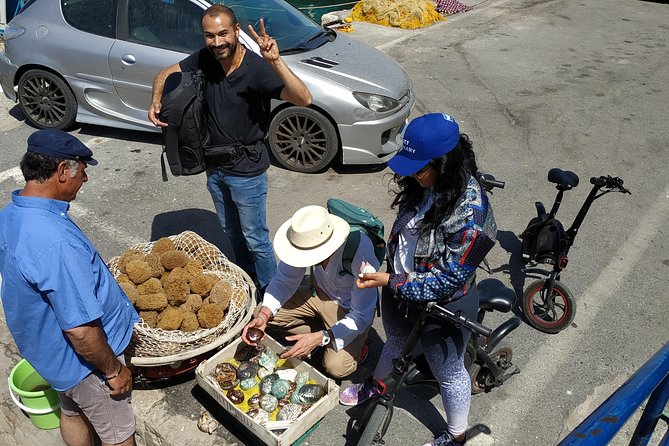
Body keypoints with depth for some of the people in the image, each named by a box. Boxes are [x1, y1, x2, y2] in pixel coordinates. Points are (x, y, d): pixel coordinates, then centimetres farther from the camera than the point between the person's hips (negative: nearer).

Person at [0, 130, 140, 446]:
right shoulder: (55, 242, -38)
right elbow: (81, 330, -33)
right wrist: (114, 369, -18)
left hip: (43, 346, 9)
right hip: (81, 359, -9)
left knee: (73, 413, 31)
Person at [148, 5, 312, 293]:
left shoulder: (257, 68, -23)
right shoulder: (204, 58, -7)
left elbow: (304, 99, -35)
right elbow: (166, 74, 8)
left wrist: (275, 62, -47)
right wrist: (156, 101, -13)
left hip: (246, 170, -6)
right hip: (214, 166, 7)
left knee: (255, 239, 6)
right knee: (232, 232, 24)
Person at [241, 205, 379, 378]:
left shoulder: (361, 253, -38)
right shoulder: (306, 240, -25)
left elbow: (361, 316, -28)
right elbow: (285, 280, -8)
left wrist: (319, 338, -35)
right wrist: (263, 315, -24)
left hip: (350, 309, -5)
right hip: (317, 292, 5)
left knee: (335, 366, -24)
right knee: (263, 312, -8)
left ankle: (355, 345, 9)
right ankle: (326, 334, 2)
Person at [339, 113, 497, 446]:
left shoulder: (470, 212, -34)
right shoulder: (424, 185, -12)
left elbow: (450, 278, -29)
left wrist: (390, 281, -28)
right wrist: (389, 279, 16)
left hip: (442, 308, -7)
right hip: (400, 292, 7)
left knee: (448, 373, 18)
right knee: (396, 343, 34)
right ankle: (377, 385, 64)